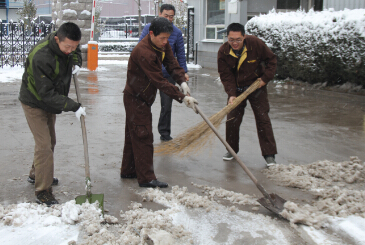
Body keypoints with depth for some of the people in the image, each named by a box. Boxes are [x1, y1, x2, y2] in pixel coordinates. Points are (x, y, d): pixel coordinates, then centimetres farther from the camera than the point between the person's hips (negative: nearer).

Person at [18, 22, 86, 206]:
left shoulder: (68, 44, -11)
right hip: (34, 103, -8)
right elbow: (47, 94, -35)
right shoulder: (41, 57, -36)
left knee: (50, 141, 19)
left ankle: (36, 175, 41)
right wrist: (74, 107, -38)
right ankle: (43, 192, -4)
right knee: (44, 145, -12)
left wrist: (76, 63, -5)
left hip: (50, 101, 8)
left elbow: (76, 52, 17)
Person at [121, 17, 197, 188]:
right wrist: (182, 97, -30)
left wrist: (182, 81, -20)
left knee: (133, 134, 16)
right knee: (143, 136, -8)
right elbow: (160, 82, -31)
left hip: (143, 97, 10)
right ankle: (146, 178, -3)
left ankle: (128, 171, 28)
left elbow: (171, 63, -1)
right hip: (136, 98, -10)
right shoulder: (143, 53, -31)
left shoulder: (162, 44, -2)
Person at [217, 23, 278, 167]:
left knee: (262, 118, -5)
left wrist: (266, 78, -13)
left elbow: (271, 59, -5)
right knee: (232, 119, 0)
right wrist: (231, 94, -23)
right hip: (236, 89, 2)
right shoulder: (223, 52, -16)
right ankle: (232, 150, 21)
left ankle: (269, 154, 1)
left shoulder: (256, 44, -20)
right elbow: (225, 75, -12)